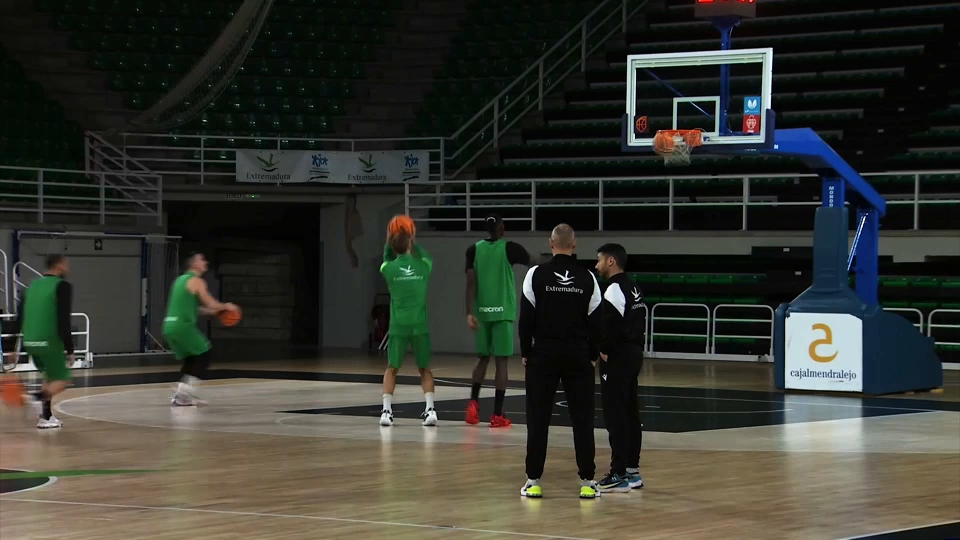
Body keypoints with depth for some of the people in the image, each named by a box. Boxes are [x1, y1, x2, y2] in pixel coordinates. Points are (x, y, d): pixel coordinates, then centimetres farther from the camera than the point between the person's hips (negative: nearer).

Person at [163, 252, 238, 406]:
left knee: (190, 359, 21)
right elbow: (210, 303, -7)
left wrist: (213, 311, 28)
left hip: (170, 326, 8)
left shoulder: (181, 280, 23)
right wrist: (226, 306, 11)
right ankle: (182, 396, -3)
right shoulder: (196, 281, -5)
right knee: (203, 356, 4)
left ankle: (183, 394, 14)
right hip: (183, 325, -8)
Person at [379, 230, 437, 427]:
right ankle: (430, 409, -1)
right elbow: (424, 256, 26)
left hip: (398, 326, 0)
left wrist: (389, 240, 30)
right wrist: (412, 241, 34)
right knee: (424, 369, 13)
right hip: (420, 325, 1)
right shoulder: (423, 266, 0)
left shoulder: (388, 269, -1)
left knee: (392, 368, 12)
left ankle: (386, 410, 0)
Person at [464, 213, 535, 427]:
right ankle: (497, 415, -2)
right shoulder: (509, 248, -5)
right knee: (501, 361, 0)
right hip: (502, 312, -3)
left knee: (483, 358, 19)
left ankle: (473, 402, 3)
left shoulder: (474, 249, 3)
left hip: (482, 312, 3)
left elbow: (471, 283, -4)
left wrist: (470, 312, -5)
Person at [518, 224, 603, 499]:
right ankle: (587, 481, 5)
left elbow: (526, 318, -5)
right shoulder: (588, 278, 0)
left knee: (538, 418, 3)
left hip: (544, 354, -1)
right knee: (582, 418, 5)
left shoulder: (536, 274, -6)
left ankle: (533, 481, 3)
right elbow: (595, 322, 3)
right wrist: (592, 356, 14)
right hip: (578, 355, 1)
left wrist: (526, 352, 5)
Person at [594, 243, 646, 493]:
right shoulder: (633, 288, 15)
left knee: (615, 414, -8)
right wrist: (635, 347, 14)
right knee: (630, 413, 13)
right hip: (634, 353, 10)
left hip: (617, 357, -10)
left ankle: (619, 474, -9)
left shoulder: (615, 289, -15)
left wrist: (605, 350, -12)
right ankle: (632, 470, 18)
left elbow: (610, 324, -22)